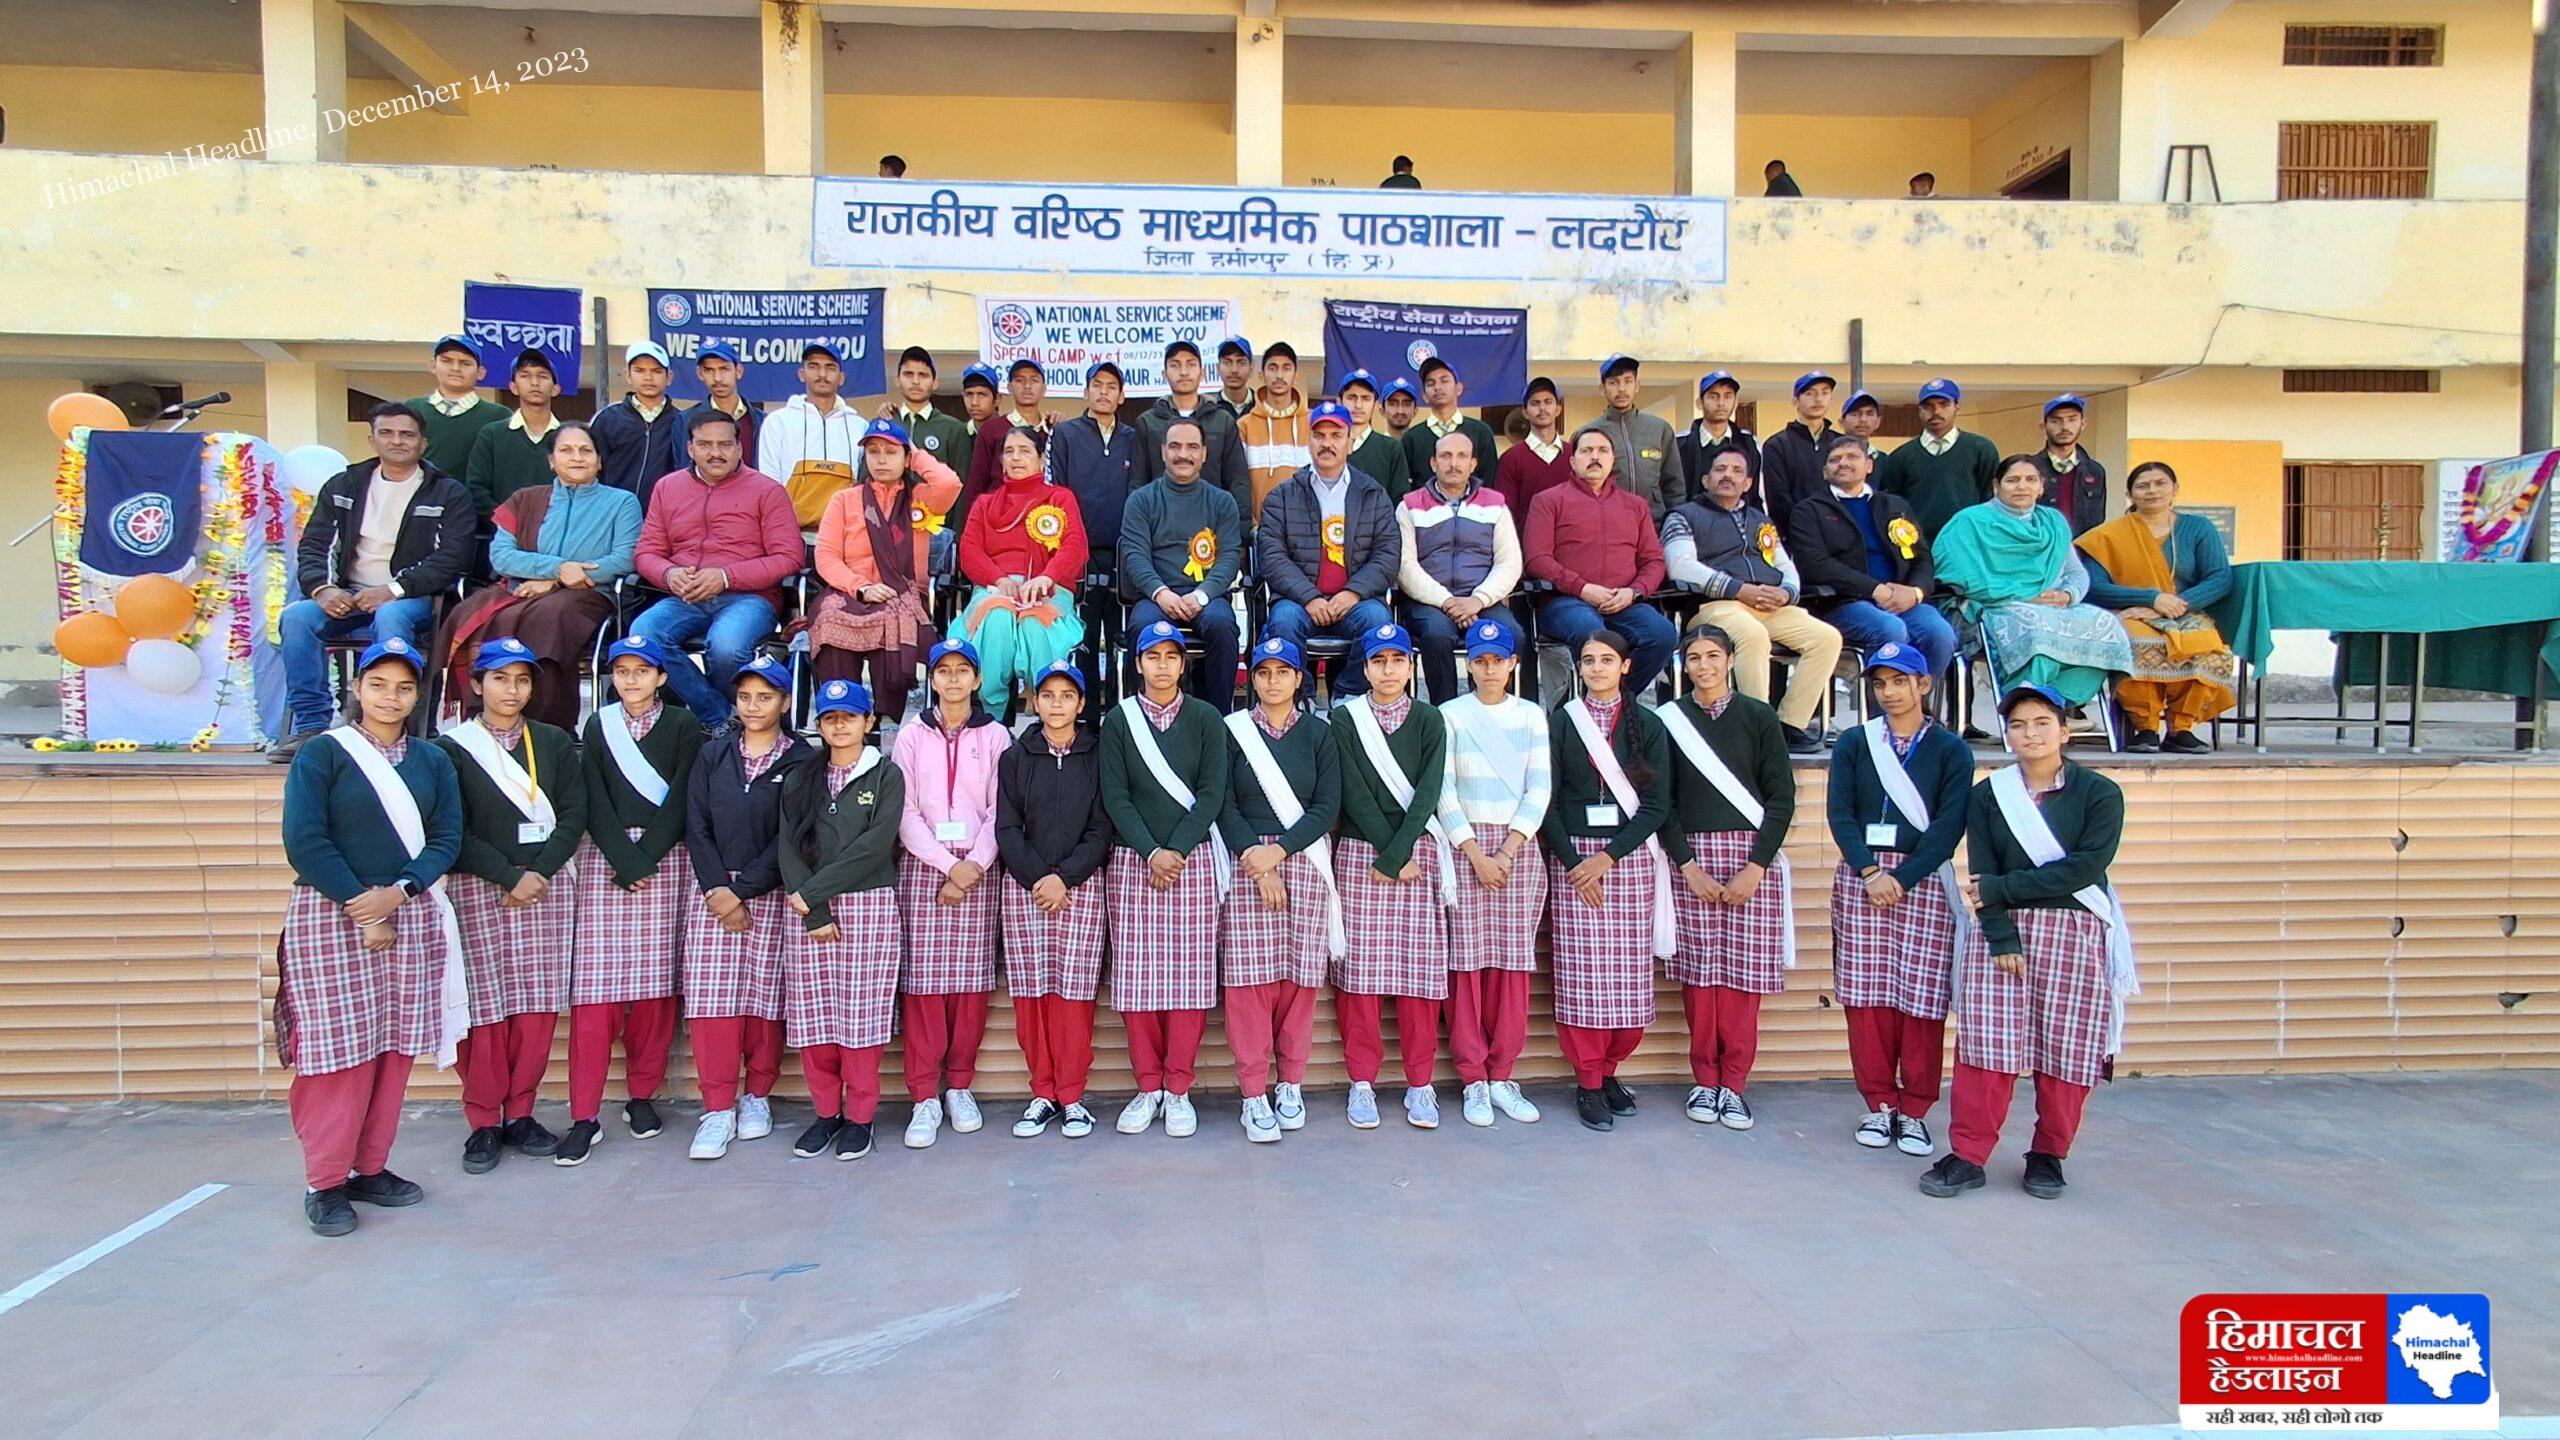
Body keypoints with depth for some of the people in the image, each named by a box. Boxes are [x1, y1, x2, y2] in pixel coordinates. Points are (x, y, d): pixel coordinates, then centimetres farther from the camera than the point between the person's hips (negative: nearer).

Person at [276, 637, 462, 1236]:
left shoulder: (432, 760, 11)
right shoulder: (321, 754, 0)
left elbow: (446, 838, 4)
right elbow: (305, 842, -8)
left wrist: (397, 892, -12)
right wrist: (361, 910, -12)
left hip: (412, 915, 4)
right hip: (332, 915, -4)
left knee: (395, 1049, 5)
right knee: (339, 1050, -3)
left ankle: (369, 1168, 17)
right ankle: (325, 1182, 7)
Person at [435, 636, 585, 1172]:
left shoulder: (554, 742, 12)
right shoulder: (452, 747, 4)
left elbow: (574, 815, 5)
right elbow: (454, 831, -3)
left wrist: (540, 873, -7)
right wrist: (509, 877, -11)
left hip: (548, 884, 2)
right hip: (477, 888, -2)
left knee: (539, 1006, 1)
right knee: (485, 1007, -3)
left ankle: (519, 1114, 13)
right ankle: (484, 1122, 8)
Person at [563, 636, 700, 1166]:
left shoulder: (683, 725, 6)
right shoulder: (599, 726, 11)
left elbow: (680, 800, -1)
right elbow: (594, 804, 3)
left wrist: (646, 859, -9)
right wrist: (626, 862, -9)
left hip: (666, 859, -1)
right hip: (604, 859, 1)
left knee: (655, 984, 1)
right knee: (596, 985, -5)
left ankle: (642, 1096, 14)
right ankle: (585, 1115, -2)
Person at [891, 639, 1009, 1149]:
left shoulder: (994, 736, 8)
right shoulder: (912, 735, 9)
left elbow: (1000, 810, 3)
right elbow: (905, 812, 2)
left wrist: (974, 863, -11)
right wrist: (947, 864, -9)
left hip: (977, 868, 0)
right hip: (922, 865, 0)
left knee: (971, 979, -1)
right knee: (922, 979, -4)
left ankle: (959, 1086, 12)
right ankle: (925, 1096, 1)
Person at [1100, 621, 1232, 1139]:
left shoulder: (1205, 719, 6)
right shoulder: (1118, 720, 7)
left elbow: (1212, 794, -1)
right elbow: (1115, 796, 1)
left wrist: (1177, 851, -11)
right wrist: (1150, 852, -11)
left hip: (1194, 858, 0)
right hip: (1133, 860, 1)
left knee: (1190, 974, -2)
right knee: (1136, 975, 0)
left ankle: (1178, 1088, 8)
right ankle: (1148, 1086, 12)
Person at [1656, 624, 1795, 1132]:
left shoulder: (1758, 717, 5)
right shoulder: (1668, 720, 5)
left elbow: (1782, 795, 2)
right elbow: (1661, 800, 3)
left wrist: (1756, 866, -6)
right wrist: (1688, 865, -6)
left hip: (1751, 857, 0)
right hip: (1691, 857, 0)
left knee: (1744, 972, -2)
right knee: (1699, 972, 0)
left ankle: (1733, 1083, 8)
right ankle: (1704, 1080, 11)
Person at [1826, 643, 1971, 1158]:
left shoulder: (1950, 749, 5)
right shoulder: (1853, 743, 10)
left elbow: (1949, 825, -3)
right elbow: (1839, 812, 1)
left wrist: (1903, 878, -13)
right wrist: (1870, 872, -13)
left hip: (1924, 880, -1)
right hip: (1860, 877, 1)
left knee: (1922, 996, -3)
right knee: (1866, 994, 1)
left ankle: (1914, 1110, 9)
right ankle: (1879, 1104, 12)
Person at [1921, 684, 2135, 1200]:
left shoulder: (2099, 794, 2)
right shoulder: (1987, 795, 8)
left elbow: (2085, 868, -10)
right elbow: (1982, 877, 1)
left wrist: (2002, 887, -10)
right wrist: (2002, 940, -11)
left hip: (2074, 934, -1)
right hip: (1999, 931, 1)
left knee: (2065, 1048, 0)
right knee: (1987, 1043, -6)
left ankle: (2048, 1154, 17)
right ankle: (1968, 1155, -1)